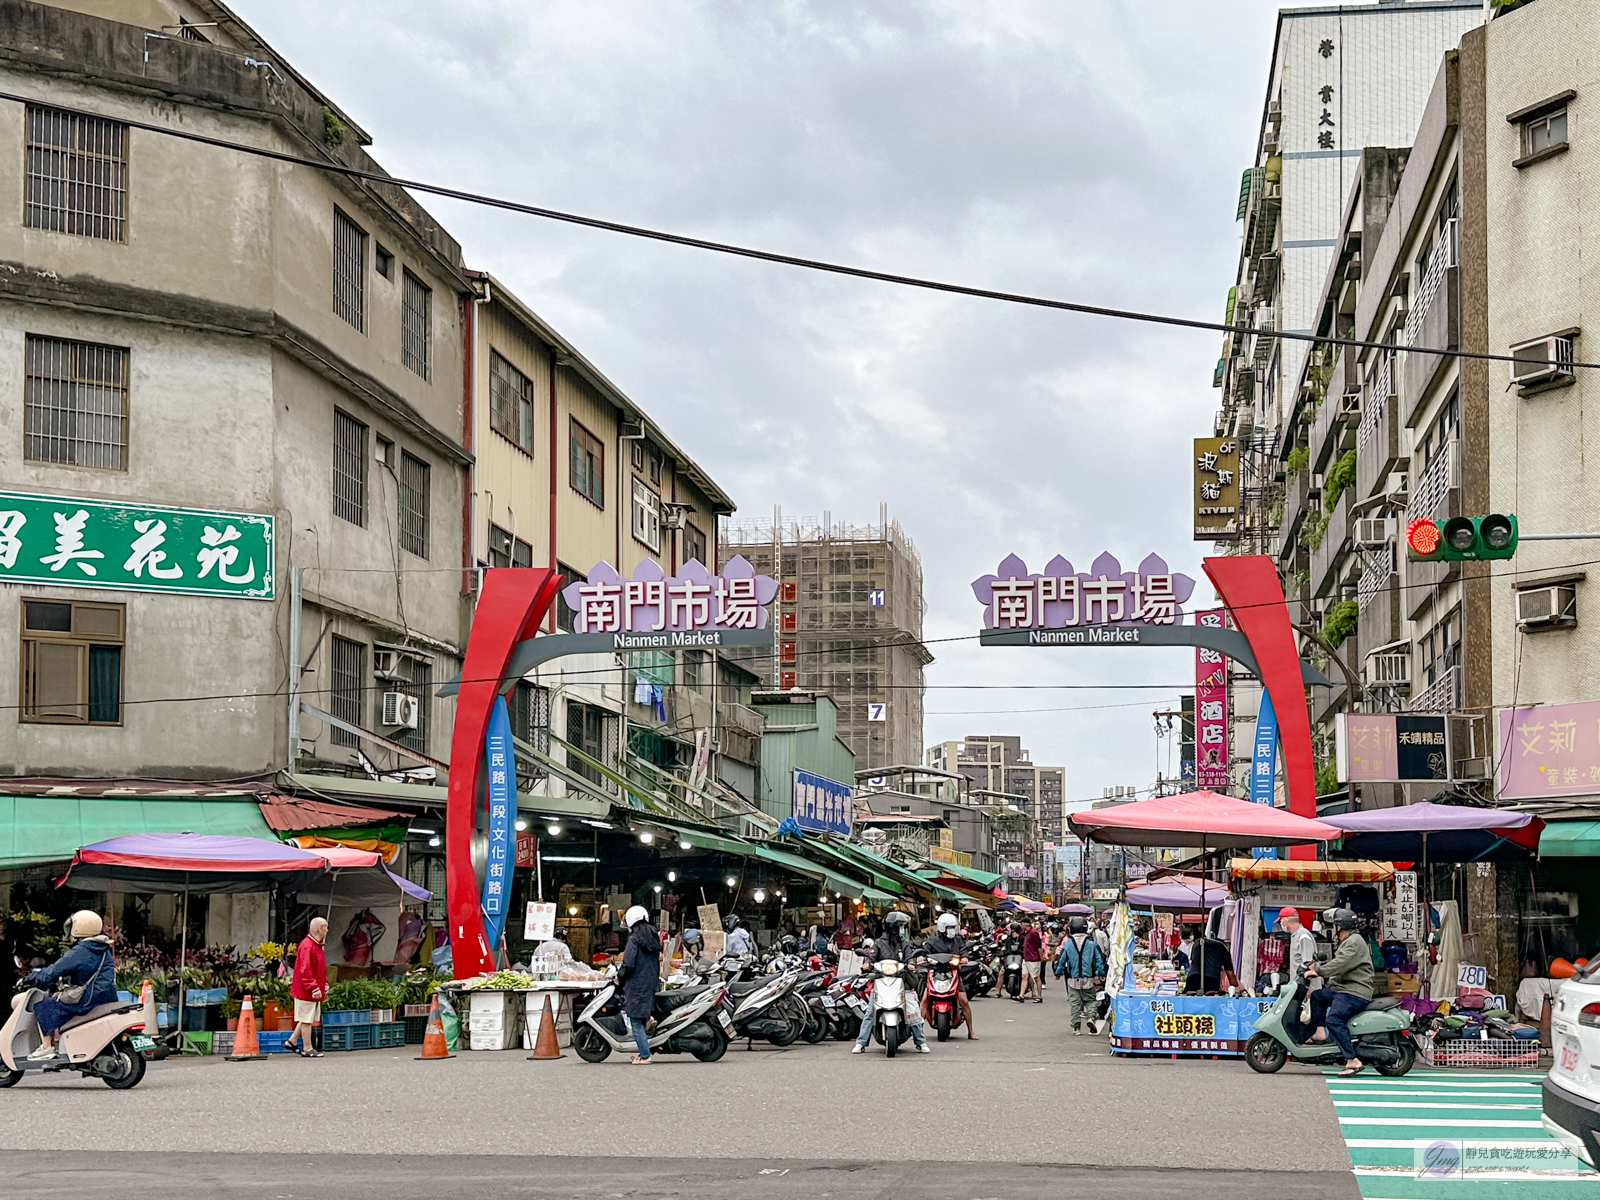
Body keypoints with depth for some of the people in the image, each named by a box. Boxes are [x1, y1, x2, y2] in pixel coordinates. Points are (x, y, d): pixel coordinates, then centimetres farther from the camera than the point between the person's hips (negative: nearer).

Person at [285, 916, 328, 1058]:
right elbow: (305, 970, -23)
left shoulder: (316, 945, 15)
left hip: (314, 991, 10)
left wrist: (324, 984, 19)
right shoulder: (307, 946, -19)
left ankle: (291, 1041, 25)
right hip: (306, 991, -10)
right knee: (307, 1019, -3)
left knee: (307, 1018, 15)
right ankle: (307, 1049, 2)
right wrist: (314, 988, -24)